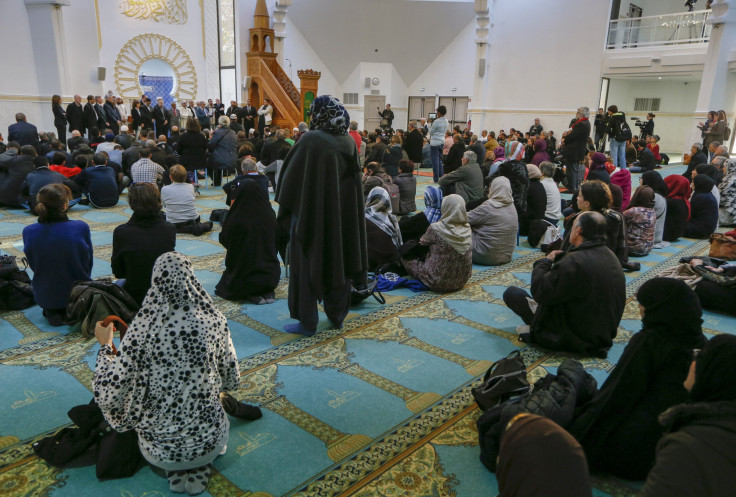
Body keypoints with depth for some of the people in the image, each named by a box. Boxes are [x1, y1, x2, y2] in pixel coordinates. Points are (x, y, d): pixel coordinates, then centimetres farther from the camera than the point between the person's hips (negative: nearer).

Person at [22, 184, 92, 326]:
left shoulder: (29, 232, -16)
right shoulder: (81, 228, -23)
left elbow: (33, 266, 0)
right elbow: (88, 264, -7)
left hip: (44, 297, 2)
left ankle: (52, 312, 13)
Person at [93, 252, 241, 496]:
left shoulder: (142, 329, -21)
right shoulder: (214, 321, -14)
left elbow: (107, 395, -16)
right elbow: (232, 380, -2)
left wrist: (105, 345, -1)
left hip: (161, 449, -1)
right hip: (211, 441, 1)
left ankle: (176, 469, 14)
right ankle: (198, 466, 16)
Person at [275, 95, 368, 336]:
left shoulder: (310, 140, -16)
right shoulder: (349, 142, 1)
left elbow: (290, 176, -10)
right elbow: (355, 178, 9)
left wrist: (285, 207, 3)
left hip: (312, 213, -5)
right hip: (342, 214, 6)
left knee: (307, 263, 5)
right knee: (339, 260, 15)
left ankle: (307, 322, 11)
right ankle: (337, 315, 26)